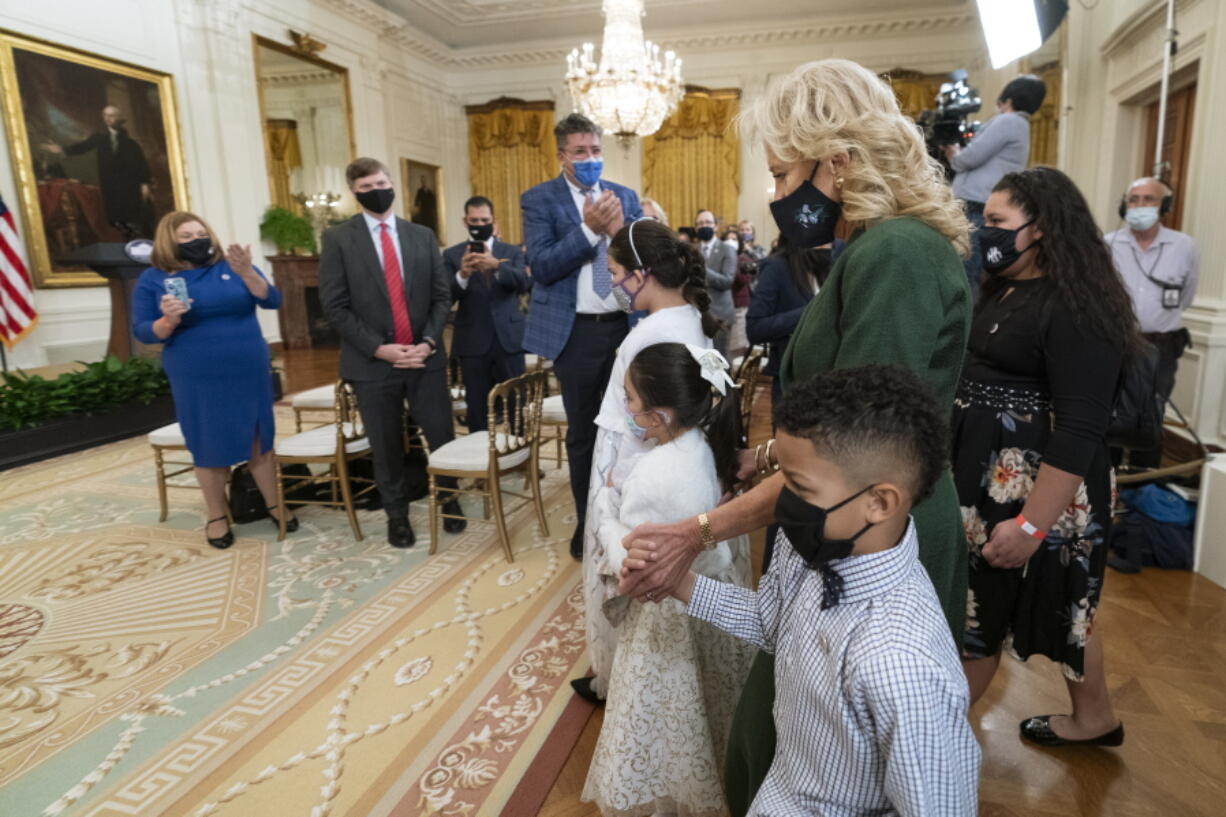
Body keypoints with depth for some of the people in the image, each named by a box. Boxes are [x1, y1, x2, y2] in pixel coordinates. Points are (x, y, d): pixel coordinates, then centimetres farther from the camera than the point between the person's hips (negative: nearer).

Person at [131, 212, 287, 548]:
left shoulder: (233, 266, 3)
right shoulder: (153, 279, -1)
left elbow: (272, 300, -8)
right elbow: (142, 331, -1)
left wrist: (246, 272, -23)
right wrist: (169, 320, -21)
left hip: (249, 372, 2)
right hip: (197, 380, -1)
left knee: (259, 440, 9)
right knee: (209, 447, 7)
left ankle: (275, 505, 24)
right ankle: (216, 516, 22)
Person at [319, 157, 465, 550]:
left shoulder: (423, 236, 10)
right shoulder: (338, 238, 1)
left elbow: (442, 294, 7)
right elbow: (335, 305, -5)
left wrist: (428, 341, -8)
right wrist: (378, 348, -13)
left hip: (425, 356, 2)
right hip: (372, 362, -2)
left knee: (442, 436, 6)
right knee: (386, 447, 8)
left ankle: (449, 500, 29)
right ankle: (397, 515, 26)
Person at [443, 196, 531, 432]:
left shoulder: (512, 252, 9)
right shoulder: (452, 255, 6)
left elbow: (525, 283, -10)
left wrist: (497, 266, -28)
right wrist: (462, 275, -26)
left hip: (509, 340, 1)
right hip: (473, 343, 0)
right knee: (477, 410, 5)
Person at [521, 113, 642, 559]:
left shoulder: (625, 196, 9)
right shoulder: (539, 199, -2)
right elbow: (542, 266, -13)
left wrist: (620, 228, -14)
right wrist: (589, 229, -21)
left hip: (626, 326, 3)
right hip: (577, 331, -3)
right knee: (582, 432, 9)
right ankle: (587, 523, 26)